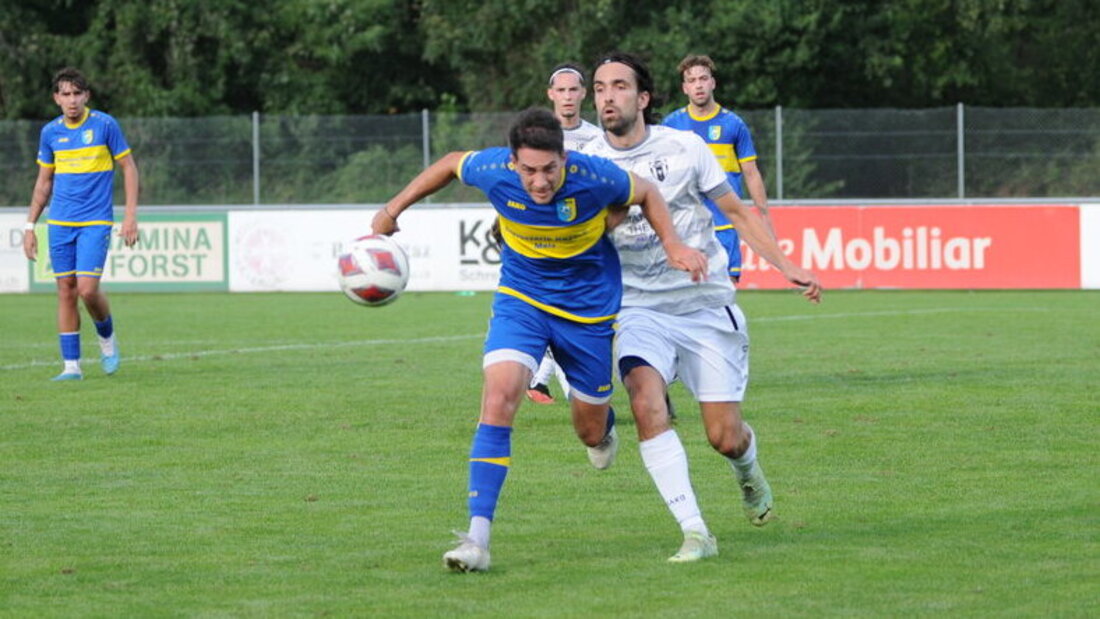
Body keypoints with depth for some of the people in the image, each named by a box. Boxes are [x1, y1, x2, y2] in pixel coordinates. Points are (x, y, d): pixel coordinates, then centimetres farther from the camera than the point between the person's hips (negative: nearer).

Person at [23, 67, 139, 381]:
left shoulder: (104, 125, -5)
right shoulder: (50, 132, 6)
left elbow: (128, 168, 1)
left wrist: (131, 215, -7)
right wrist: (30, 226, 12)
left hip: (96, 222, -4)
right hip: (60, 223, 4)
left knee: (87, 289, -13)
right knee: (66, 291, 1)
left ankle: (107, 338, 16)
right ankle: (71, 365, 6)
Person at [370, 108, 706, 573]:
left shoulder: (593, 177, -26)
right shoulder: (493, 171, -22)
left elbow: (645, 194, -4)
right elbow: (450, 164, 2)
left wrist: (672, 245, -14)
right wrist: (393, 210, 7)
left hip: (589, 306, 0)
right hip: (521, 301, 0)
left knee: (592, 432, 10)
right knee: (499, 395, -24)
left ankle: (602, 430, 54)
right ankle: (477, 538, -25)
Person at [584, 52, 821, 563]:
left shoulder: (683, 148, -5)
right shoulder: (586, 164, -4)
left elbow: (737, 211, 6)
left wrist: (786, 265, -1)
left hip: (705, 304, 0)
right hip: (638, 307, 0)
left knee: (725, 439, -1)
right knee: (646, 402, -28)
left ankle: (747, 464, 39)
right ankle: (694, 533, -25)